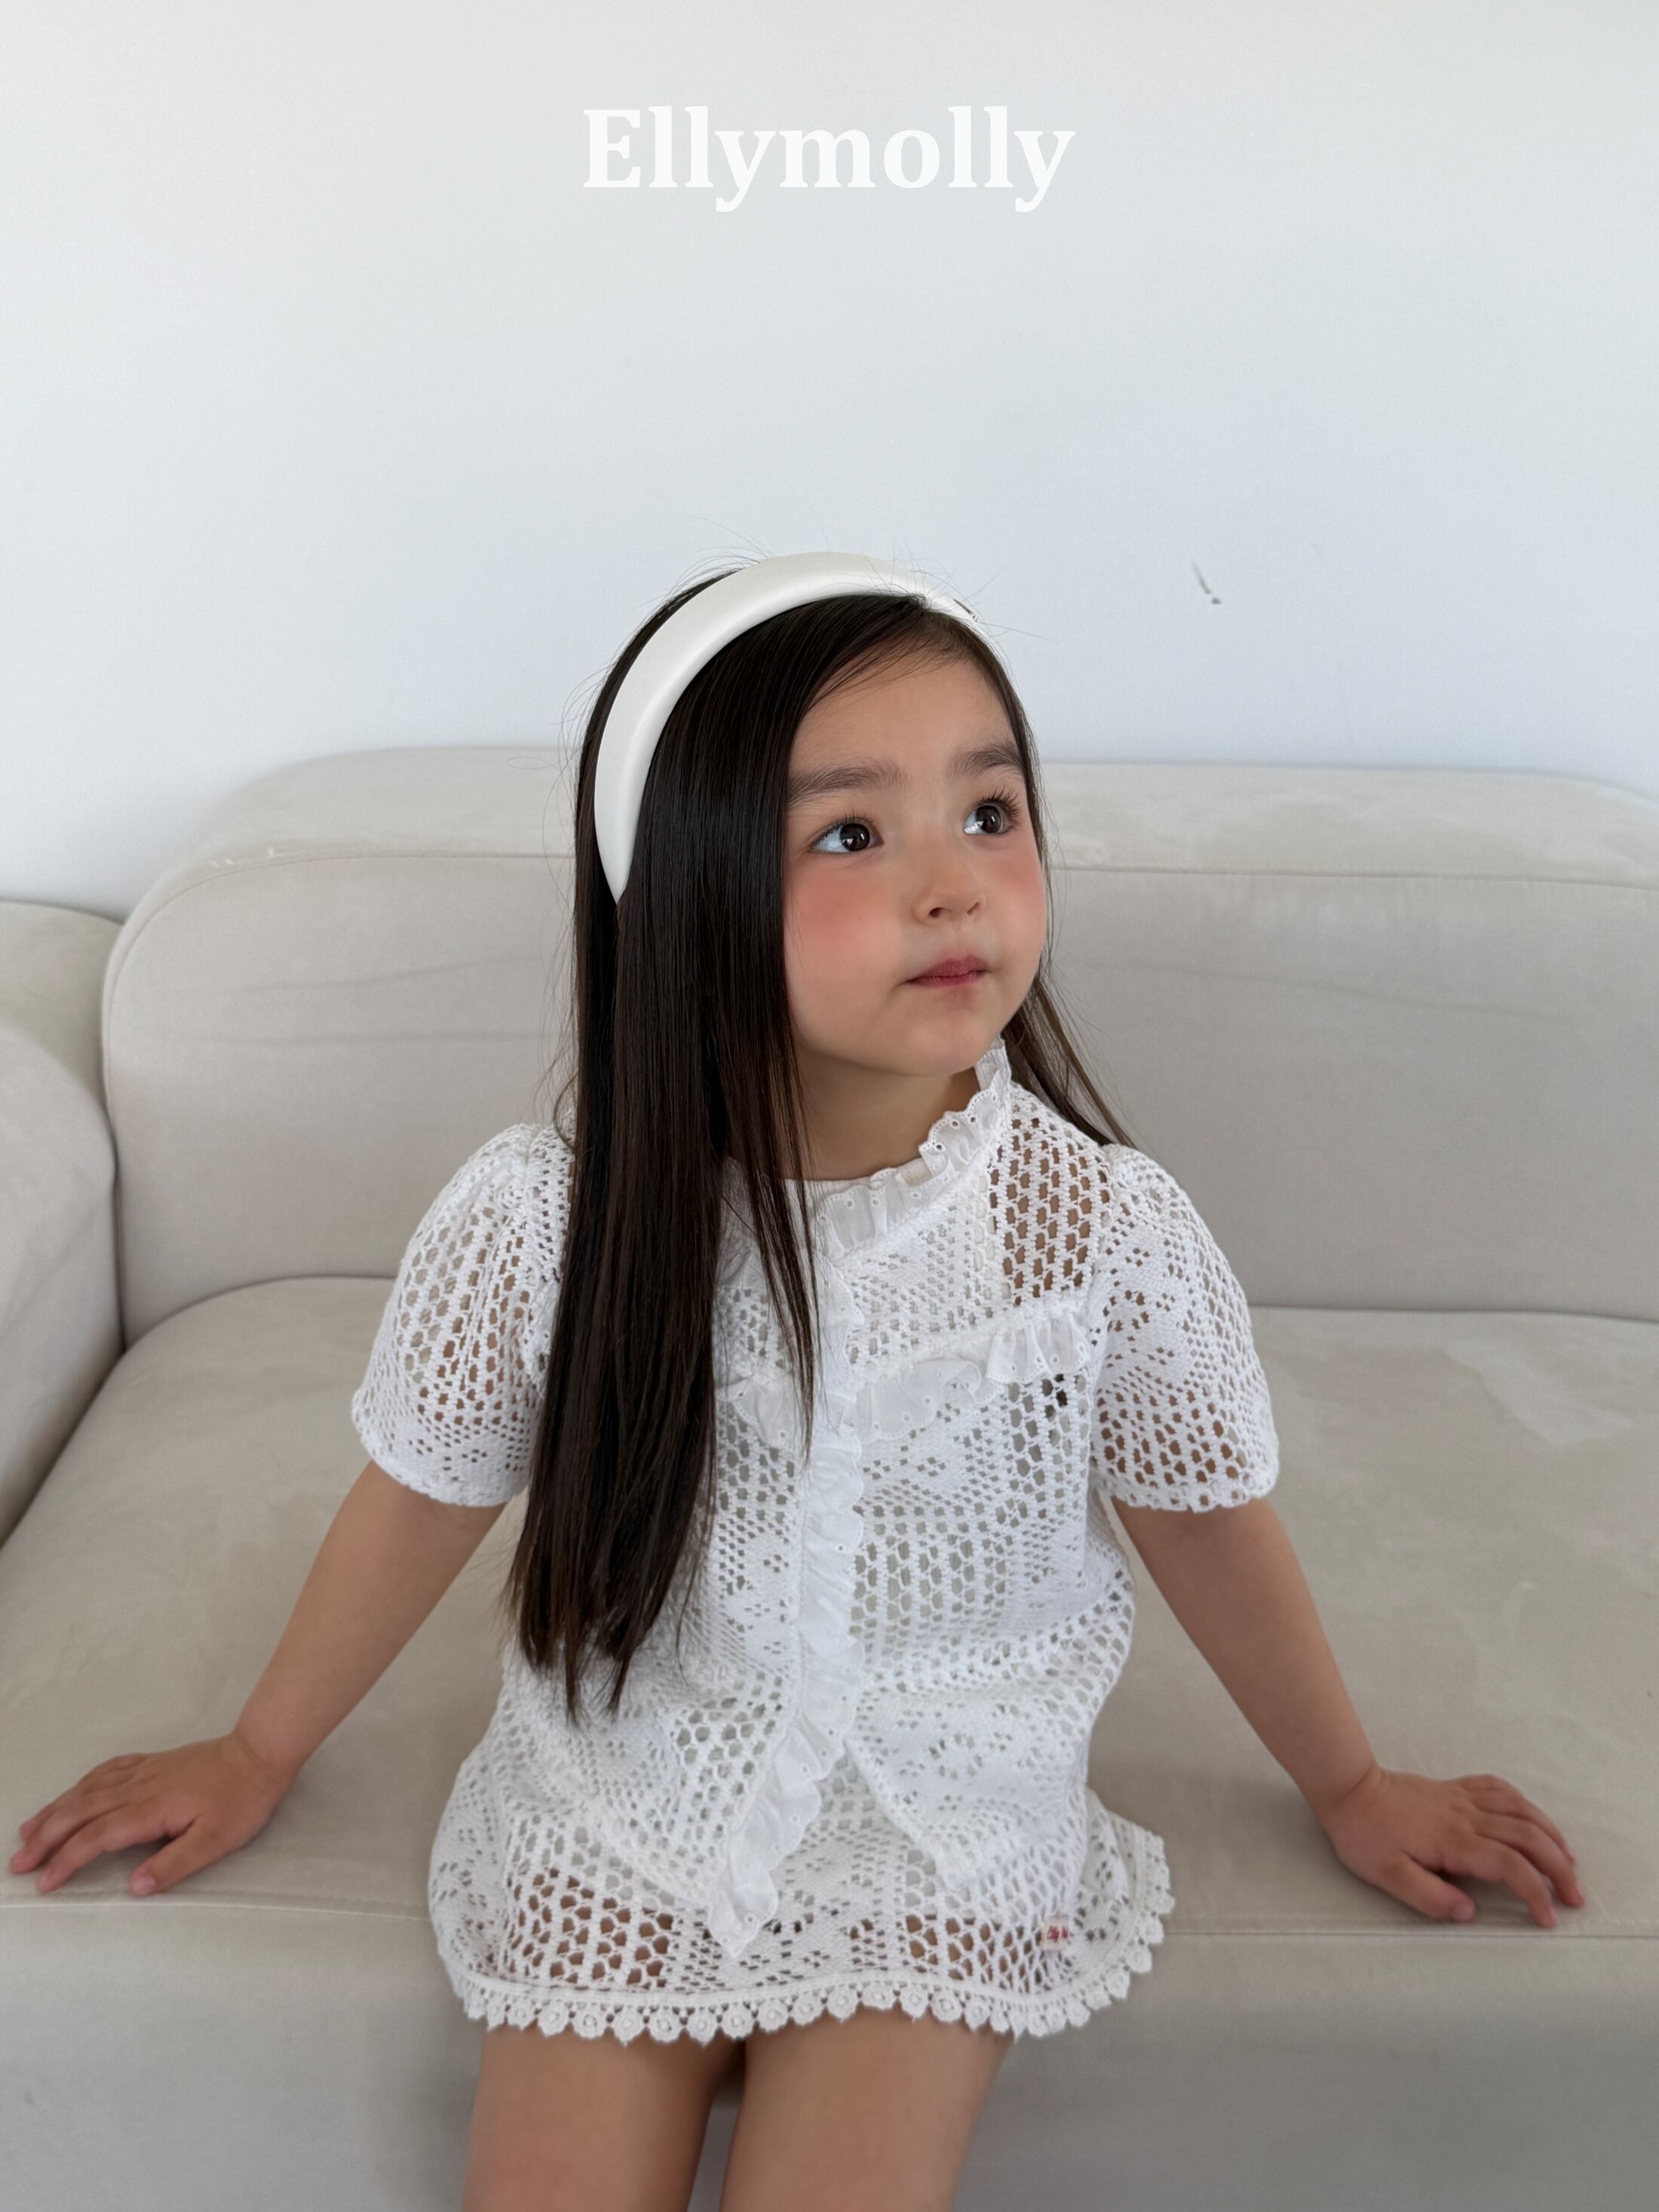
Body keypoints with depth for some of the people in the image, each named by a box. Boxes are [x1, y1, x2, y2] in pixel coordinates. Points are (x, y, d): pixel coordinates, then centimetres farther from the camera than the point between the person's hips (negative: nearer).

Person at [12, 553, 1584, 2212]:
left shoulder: (1107, 1228, -20)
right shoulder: (538, 1221, -21)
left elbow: (1204, 1521, -2)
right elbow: (421, 1502, -3)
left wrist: (1350, 1788, 12)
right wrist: (256, 1757, 11)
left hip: (942, 1841, 0)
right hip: (618, 1818, 1)